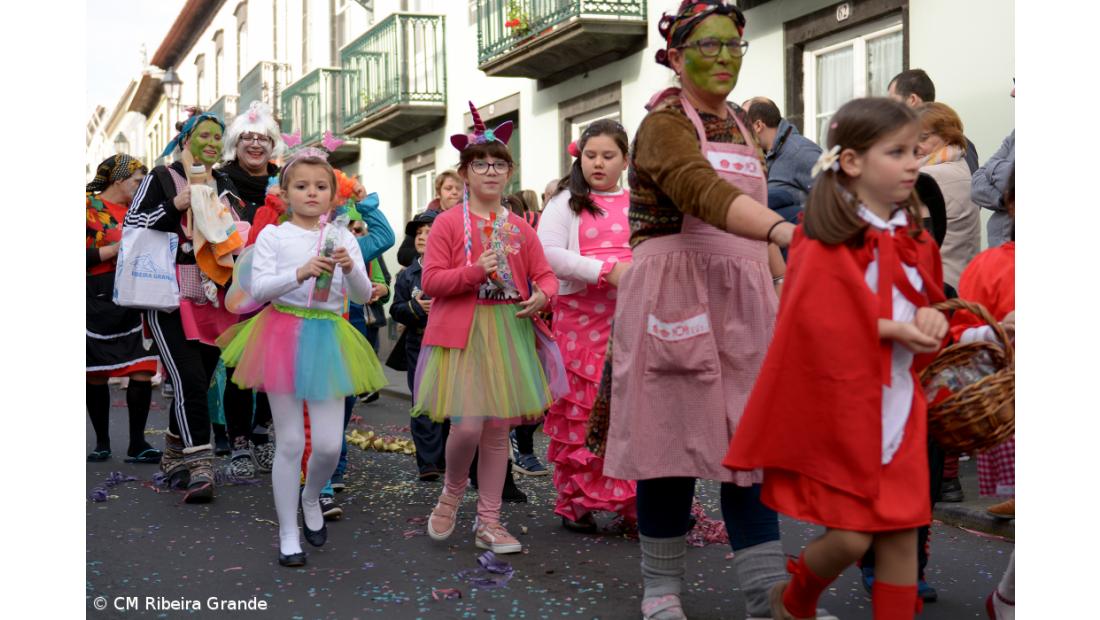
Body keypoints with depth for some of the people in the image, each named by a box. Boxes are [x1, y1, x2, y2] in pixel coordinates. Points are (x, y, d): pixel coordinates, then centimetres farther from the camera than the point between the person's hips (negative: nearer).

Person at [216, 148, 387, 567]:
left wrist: (350, 269, -19)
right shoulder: (273, 236, 0)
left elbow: (363, 296, 2)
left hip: (328, 339, 2)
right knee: (291, 442, 3)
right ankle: (288, 534, 17)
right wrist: (300, 273, -25)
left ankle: (311, 498, 34)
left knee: (329, 444, 0)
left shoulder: (342, 237, 6)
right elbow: (257, 289, -10)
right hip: (283, 335, -2)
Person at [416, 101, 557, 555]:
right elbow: (430, 280, -7)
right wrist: (475, 271, -20)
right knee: (467, 426, -13)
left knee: (498, 428, 6)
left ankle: (488, 522, 17)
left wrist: (542, 296, -11)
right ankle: (451, 494, 19)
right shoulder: (448, 223, -1)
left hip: (509, 332, 4)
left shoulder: (519, 228, 10)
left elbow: (545, 275, 12)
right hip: (461, 332, -4)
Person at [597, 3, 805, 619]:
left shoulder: (741, 124, 17)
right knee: (674, 439, -1)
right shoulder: (664, 124, -9)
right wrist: (788, 229, -45)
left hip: (742, 297, 6)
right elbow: (706, 192, -30)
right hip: (674, 292, -6)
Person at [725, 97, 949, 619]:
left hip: (899, 407, 6)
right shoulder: (825, 243, -14)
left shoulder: (915, 238, 6)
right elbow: (816, 325, -21)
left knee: (902, 532, 7)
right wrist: (891, 329, -22)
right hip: (841, 406, -6)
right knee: (851, 536, -2)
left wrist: (931, 318, -6)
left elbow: (930, 299, 17)